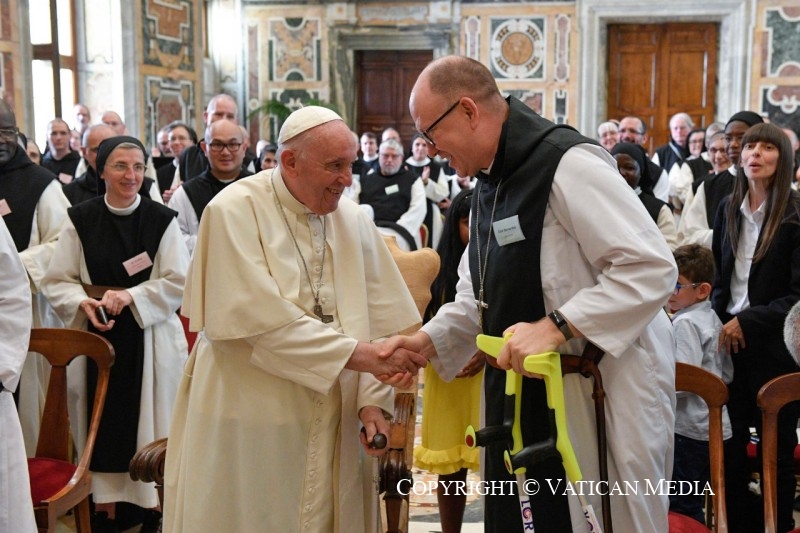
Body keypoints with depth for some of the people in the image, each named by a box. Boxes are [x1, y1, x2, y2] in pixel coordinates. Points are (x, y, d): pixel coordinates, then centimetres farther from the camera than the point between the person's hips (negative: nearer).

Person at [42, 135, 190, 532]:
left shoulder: (162, 220, -3)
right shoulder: (80, 219, 1)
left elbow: (178, 281, -5)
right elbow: (57, 281, 3)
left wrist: (130, 296, -17)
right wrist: (84, 303, -17)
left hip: (149, 337, -1)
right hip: (96, 335, 1)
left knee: (146, 419, 6)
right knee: (103, 420, 5)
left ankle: (147, 500, 19)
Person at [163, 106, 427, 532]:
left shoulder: (354, 221, 4)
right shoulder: (235, 212, -11)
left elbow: (381, 318, 1)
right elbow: (266, 321, -20)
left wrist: (373, 399, -9)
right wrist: (357, 353, -21)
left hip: (332, 426, 5)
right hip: (248, 422, -4)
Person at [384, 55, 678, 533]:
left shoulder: (568, 164, -19)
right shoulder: (491, 184, 13)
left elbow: (653, 268, -23)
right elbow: (480, 298, 17)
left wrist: (556, 327, -28)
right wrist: (428, 341, 0)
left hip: (603, 398, -9)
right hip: (525, 399, 9)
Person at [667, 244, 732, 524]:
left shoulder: (684, 323, -16)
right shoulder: (713, 318, 10)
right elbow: (727, 374, 15)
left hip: (688, 429, -9)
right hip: (713, 425, 9)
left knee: (682, 510, -1)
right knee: (695, 505, 19)